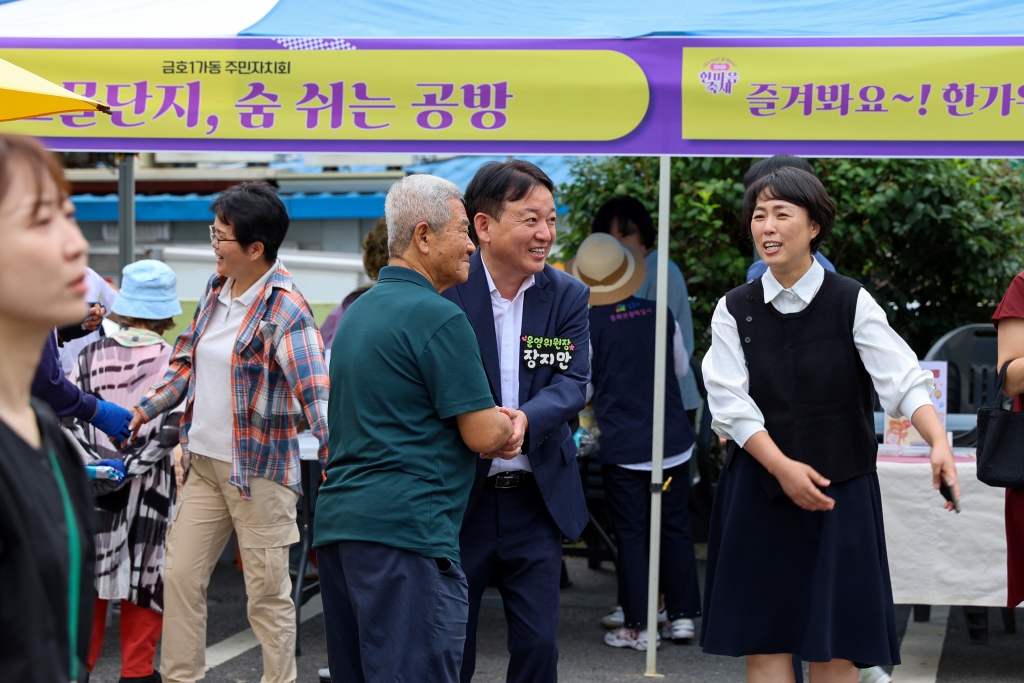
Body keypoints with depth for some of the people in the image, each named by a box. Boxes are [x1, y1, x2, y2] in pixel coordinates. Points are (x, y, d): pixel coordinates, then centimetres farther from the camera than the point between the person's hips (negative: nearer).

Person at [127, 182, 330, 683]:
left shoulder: (285, 308, -16)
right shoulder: (216, 288, 9)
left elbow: (315, 391, -25)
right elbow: (188, 361, 21)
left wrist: (335, 456, -35)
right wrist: (146, 408, 18)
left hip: (258, 469, -8)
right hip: (204, 462, 8)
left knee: (267, 593, 2)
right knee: (180, 577, 10)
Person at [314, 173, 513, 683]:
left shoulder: (358, 311, 19)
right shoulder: (439, 317, -10)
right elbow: (483, 435, -10)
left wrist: (490, 421, 20)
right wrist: (507, 425, 12)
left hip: (336, 524, 9)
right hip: (406, 528, -9)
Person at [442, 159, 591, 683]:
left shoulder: (567, 296, 3)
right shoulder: (443, 291, -8)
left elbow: (574, 381, -7)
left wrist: (526, 418, -28)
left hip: (536, 498, 3)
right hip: (457, 498, -2)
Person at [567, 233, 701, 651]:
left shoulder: (589, 326, -10)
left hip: (622, 445, -3)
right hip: (673, 441, 3)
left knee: (631, 534, 3)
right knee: (675, 528, 12)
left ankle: (637, 626, 6)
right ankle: (682, 615, 16)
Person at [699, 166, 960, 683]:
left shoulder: (851, 302, -2)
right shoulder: (735, 310, 3)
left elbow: (903, 380, -13)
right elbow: (731, 405, -5)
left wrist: (939, 442, -30)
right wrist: (783, 466, -18)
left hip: (839, 490, -2)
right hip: (758, 491, 2)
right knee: (764, 640, 3)